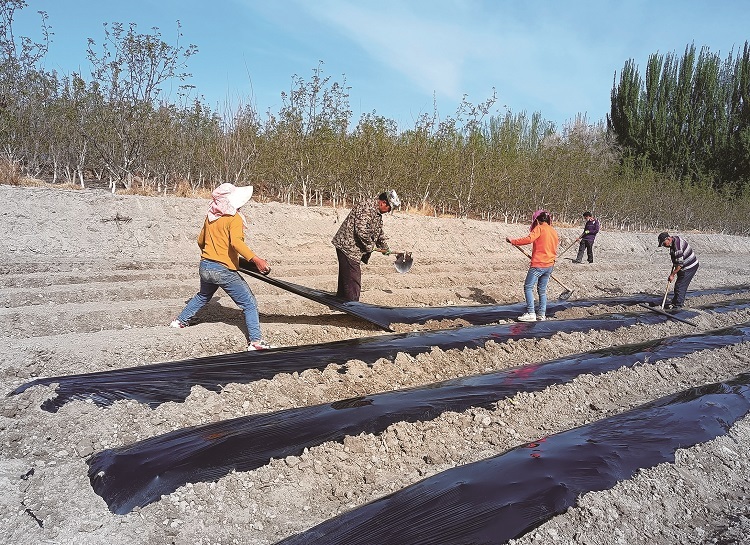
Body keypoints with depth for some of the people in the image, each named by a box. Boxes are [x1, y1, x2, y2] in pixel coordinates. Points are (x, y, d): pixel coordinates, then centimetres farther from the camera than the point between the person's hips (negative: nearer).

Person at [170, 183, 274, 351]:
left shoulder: (210, 216, 10)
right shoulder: (234, 218, -12)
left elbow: (201, 241, 21)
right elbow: (236, 242, -29)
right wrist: (255, 259, -39)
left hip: (204, 267, 8)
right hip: (224, 270, -7)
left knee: (203, 296, 35)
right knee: (249, 304, -1)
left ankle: (180, 321, 46)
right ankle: (255, 341, -8)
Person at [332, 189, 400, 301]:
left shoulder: (378, 214, 15)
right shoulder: (367, 207, -20)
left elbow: (379, 231, 29)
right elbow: (361, 230, -28)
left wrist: (384, 247, 22)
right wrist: (370, 246, -15)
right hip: (347, 246, -10)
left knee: (345, 276, 18)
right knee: (353, 279, -5)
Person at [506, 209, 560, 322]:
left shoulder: (540, 228, -8)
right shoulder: (554, 232, 15)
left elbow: (529, 239, -23)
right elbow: (554, 249, 20)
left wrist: (513, 241, -17)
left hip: (538, 265, -8)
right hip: (550, 265, 8)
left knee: (528, 287, -2)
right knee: (542, 290, 14)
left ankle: (531, 313, -7)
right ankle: (542, 314, 15)